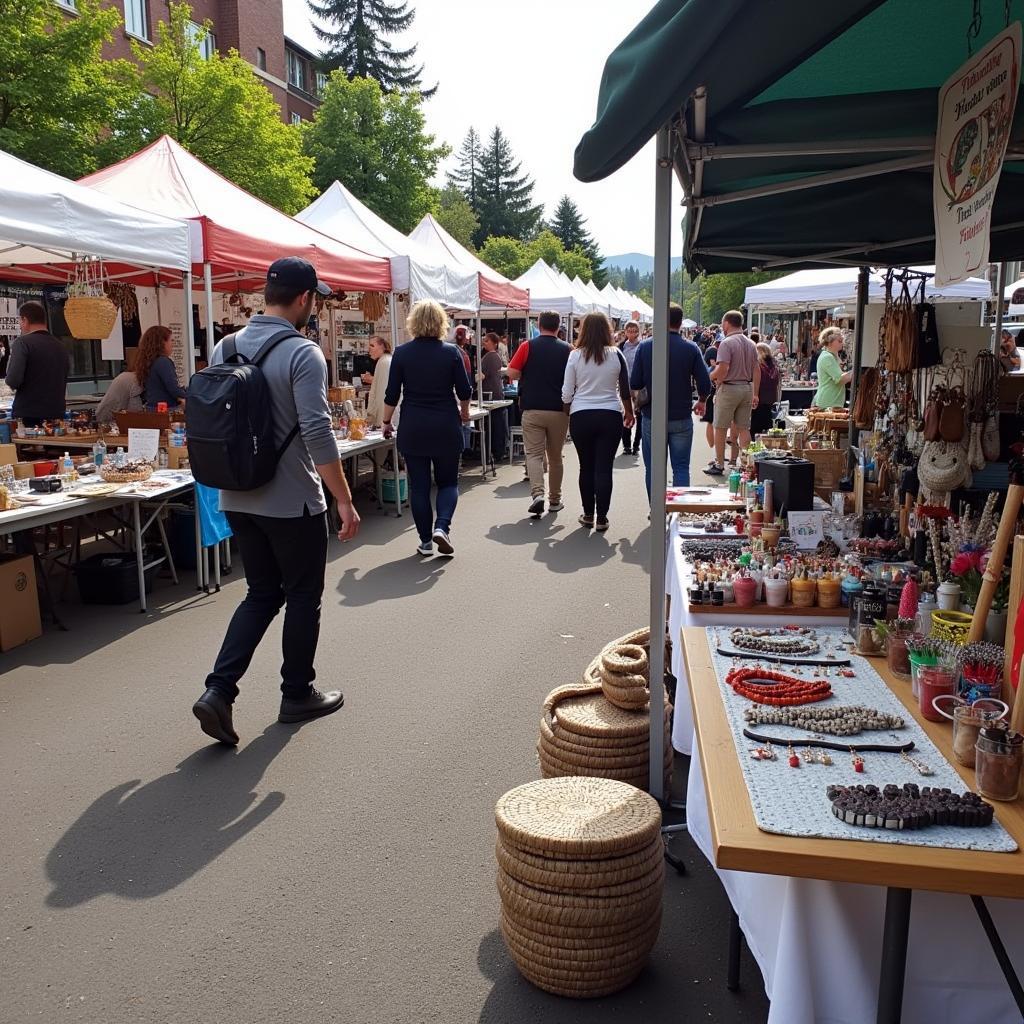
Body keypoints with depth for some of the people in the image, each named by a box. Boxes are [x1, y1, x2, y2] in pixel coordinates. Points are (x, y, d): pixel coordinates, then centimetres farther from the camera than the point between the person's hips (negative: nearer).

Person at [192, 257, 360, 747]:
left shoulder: (224, 348, 6)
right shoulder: (302, 353, -16)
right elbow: (317, 433, -22)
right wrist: (345, 500, -17)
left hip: (237, 499, 7)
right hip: (292, 503, -6)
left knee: (261, 594, 17)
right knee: (303, 597, 11)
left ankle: (218, 690, 5)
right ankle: (297, 695, 24)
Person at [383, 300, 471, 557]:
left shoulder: (402, 353, -3)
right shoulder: (451, 352, -4)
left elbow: (392, 394, -2)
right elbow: (464, 391, 0)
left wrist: (386, 422, 12)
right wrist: (464, 412, 20)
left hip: (413, 429, 0)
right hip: (445, 427, 0)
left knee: (418, 485, 8)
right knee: (448, 481, 13)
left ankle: (426, 541, 11)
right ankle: (442, 526, -10)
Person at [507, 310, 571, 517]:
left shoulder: (528, 346, -3)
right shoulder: (567, 350, 1)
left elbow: (512, 373, -8)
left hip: (532, 409, -2)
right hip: (559, 410, 2)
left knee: (534, 454, 1)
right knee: (555, 457, 13)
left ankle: (537, 493, -21)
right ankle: (555, 500, 22)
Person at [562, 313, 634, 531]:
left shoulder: (575, 355, -3)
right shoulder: (616, 355, -2)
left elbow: (567, 392, -1)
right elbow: (625, 389, 5)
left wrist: (567, 413, 16)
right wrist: (629, 412, 20)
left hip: (581, 416, 0)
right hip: (610, 416, 0)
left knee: (586, 467, 11)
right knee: (604, 468, 2)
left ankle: (588, 515, 19)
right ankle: (601, 518, 2)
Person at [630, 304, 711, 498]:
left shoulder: (645, 347, -5)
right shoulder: (691, 348, -4)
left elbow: (634, 383, -5)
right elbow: (705, 384, -5)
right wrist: (701, 402, 16)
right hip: (682, 417, 0)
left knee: (653, 469, 10)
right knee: (681, 468, 6)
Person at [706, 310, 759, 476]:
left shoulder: (726, 343, -13)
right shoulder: (751, 344, 10)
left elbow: (722, 369, -22)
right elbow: (757, 370, 10)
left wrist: (709, 377, -4)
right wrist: (755, 394, 14)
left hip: (728, 388, -6)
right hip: (747, 388, 7)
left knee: (720, 428, 4)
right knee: (744, 428, 10)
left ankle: (719, 465, 8)